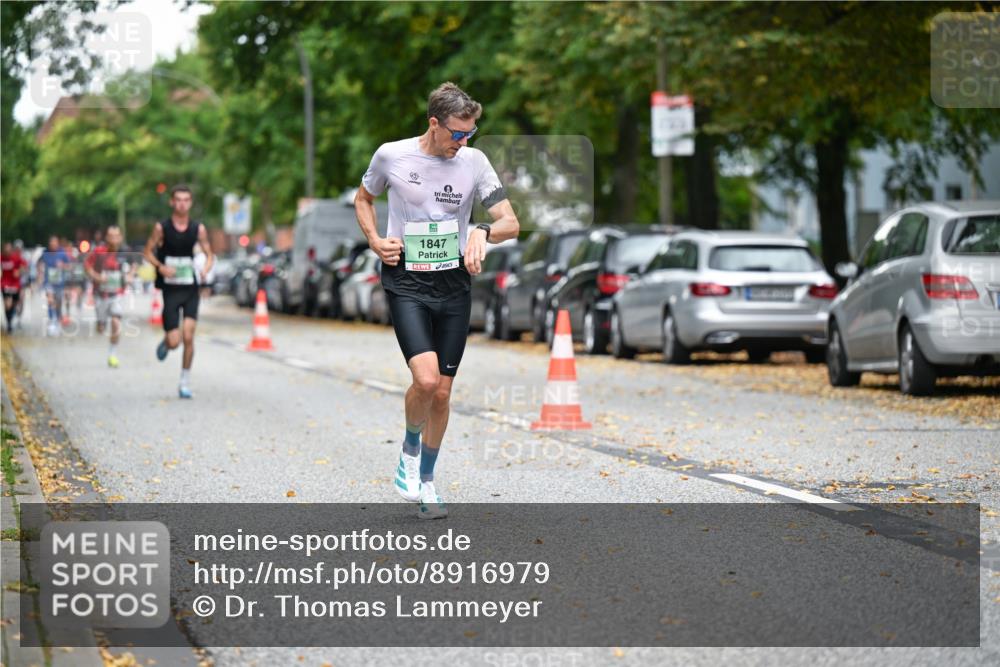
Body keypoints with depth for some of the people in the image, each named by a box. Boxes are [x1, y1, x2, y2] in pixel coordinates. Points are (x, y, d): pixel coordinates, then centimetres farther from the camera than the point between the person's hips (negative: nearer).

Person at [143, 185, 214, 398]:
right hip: (171, 289, -1)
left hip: (191, 289, 1)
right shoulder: (162, 227, -3)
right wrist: (160, 267, -14)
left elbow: (209, 254, 11)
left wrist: (206, 269, -11)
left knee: (188, 336, -10)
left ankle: (185, 381, 4)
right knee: (174, 341, -7)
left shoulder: (198, 228, 2)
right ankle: (165, 342, 32)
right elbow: (148, 251, 5)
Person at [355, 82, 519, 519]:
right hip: (406, 283, -3)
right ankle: (410, 447, 9)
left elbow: (510, 223, -1)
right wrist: (375, 242, -1)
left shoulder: (473, 162, -2)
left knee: (442, 391, 5)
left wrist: (484, 233, -23)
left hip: (454, 285, 3)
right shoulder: (391, 156, -5)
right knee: (426, 379, -21)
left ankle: (425, 481, 24)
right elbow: (363, 198, 15)